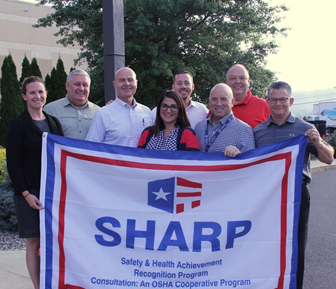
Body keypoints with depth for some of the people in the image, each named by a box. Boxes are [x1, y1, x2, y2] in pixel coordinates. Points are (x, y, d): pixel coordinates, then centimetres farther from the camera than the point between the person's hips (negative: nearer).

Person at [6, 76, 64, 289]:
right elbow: (13, 162, -6)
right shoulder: (18, 125, -2)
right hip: (30, 192, -4)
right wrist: (26, 194, -14)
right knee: (34, 242, 1)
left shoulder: (53, 122, 12)